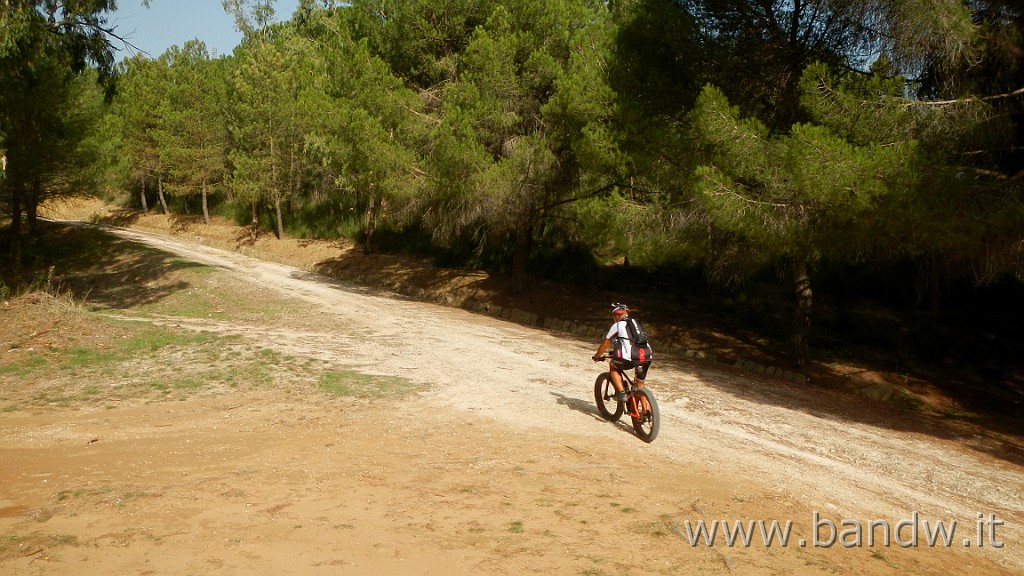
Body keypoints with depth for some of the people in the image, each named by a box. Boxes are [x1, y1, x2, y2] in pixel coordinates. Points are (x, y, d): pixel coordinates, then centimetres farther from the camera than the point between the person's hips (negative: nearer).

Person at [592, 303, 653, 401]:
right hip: (647, 357, 5)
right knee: (640, 383, 23)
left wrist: (597, 356, 31)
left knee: (613, 366, 22)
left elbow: (605, 344, 15)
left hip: (631, 358, -5)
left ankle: (621, 392, 10)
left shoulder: (617, 326, 10)